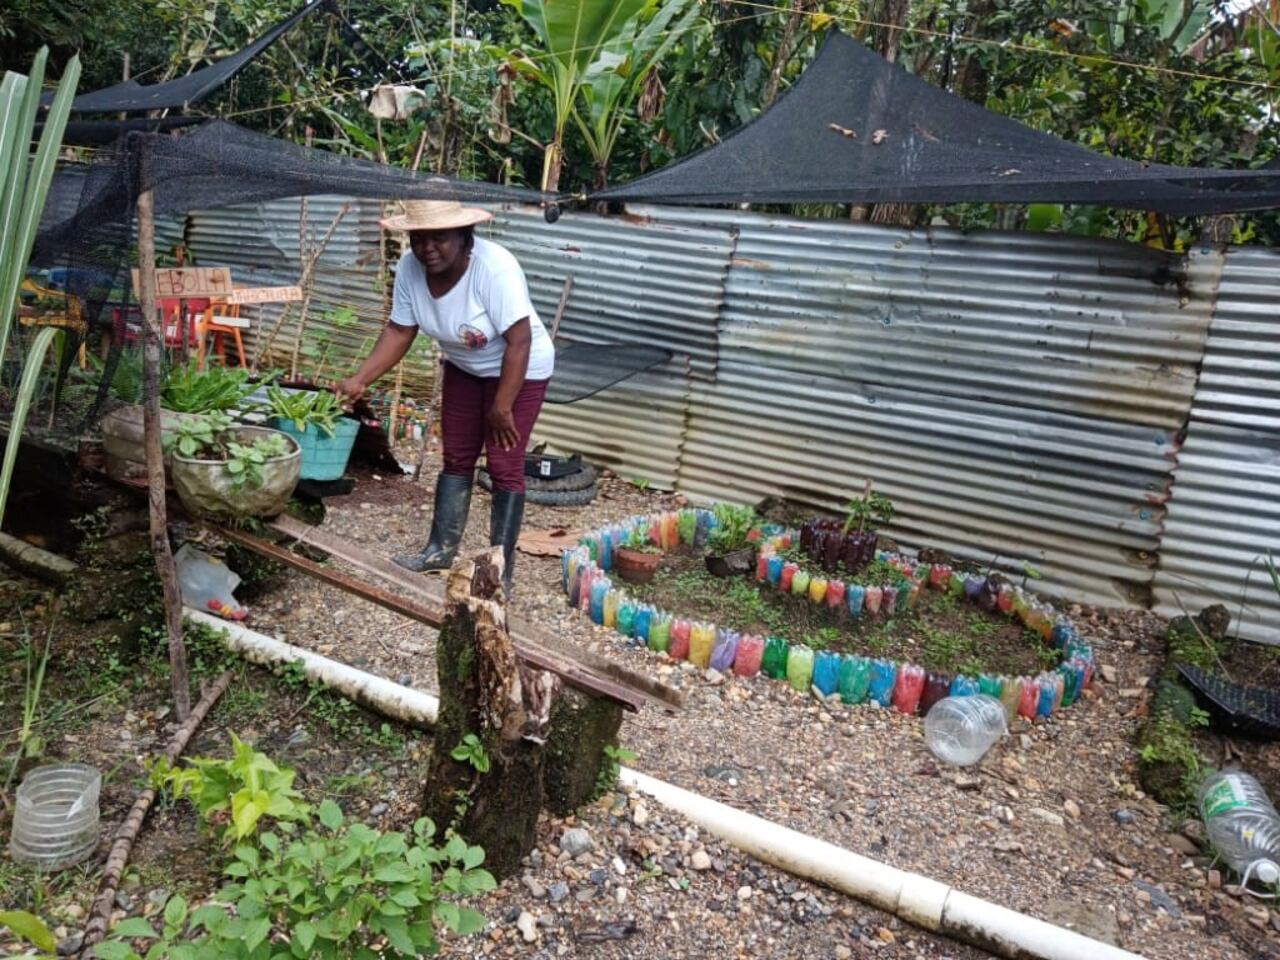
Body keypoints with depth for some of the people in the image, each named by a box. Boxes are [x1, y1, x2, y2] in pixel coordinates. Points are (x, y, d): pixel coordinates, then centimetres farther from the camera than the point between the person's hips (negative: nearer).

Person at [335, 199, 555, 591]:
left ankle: (501, 569, 2)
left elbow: (519, 341, -31)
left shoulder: (494, 266, -32)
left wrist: (502, 406, -28)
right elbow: (399, 331, -6)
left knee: (504, 465, -6)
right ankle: (440, 549, 24)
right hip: (463, 367, 6)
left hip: (519, 369, -6)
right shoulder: (410, 267, -14)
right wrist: (360, 380, -14)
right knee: (456, 457, 12)